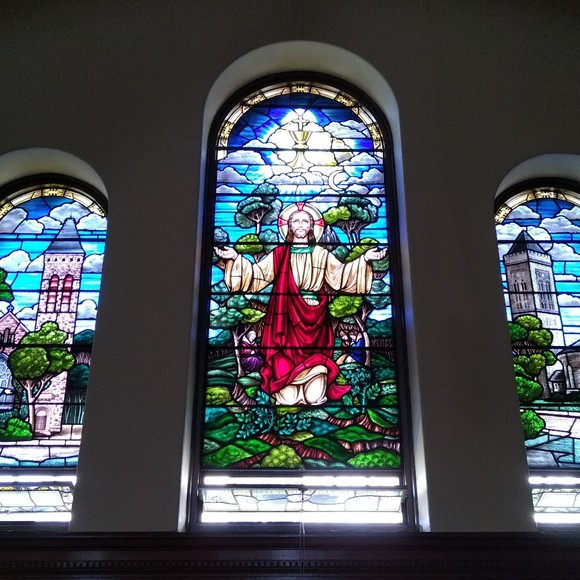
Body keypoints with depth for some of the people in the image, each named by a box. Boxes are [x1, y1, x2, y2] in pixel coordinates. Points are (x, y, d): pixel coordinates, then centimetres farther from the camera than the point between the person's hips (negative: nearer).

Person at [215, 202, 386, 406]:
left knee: (315, 363, -9)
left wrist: (364, 259, -2)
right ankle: (287, 398, -2)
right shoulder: (280, 254, 9)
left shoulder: (321, 254, 11)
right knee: (286, 362, -9)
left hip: (313, 318, 0)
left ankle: (315, 401, 2)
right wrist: (235, 258, -6)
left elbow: (340, 275, 6)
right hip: (287, 316, 0)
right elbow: (257, 275, 5)